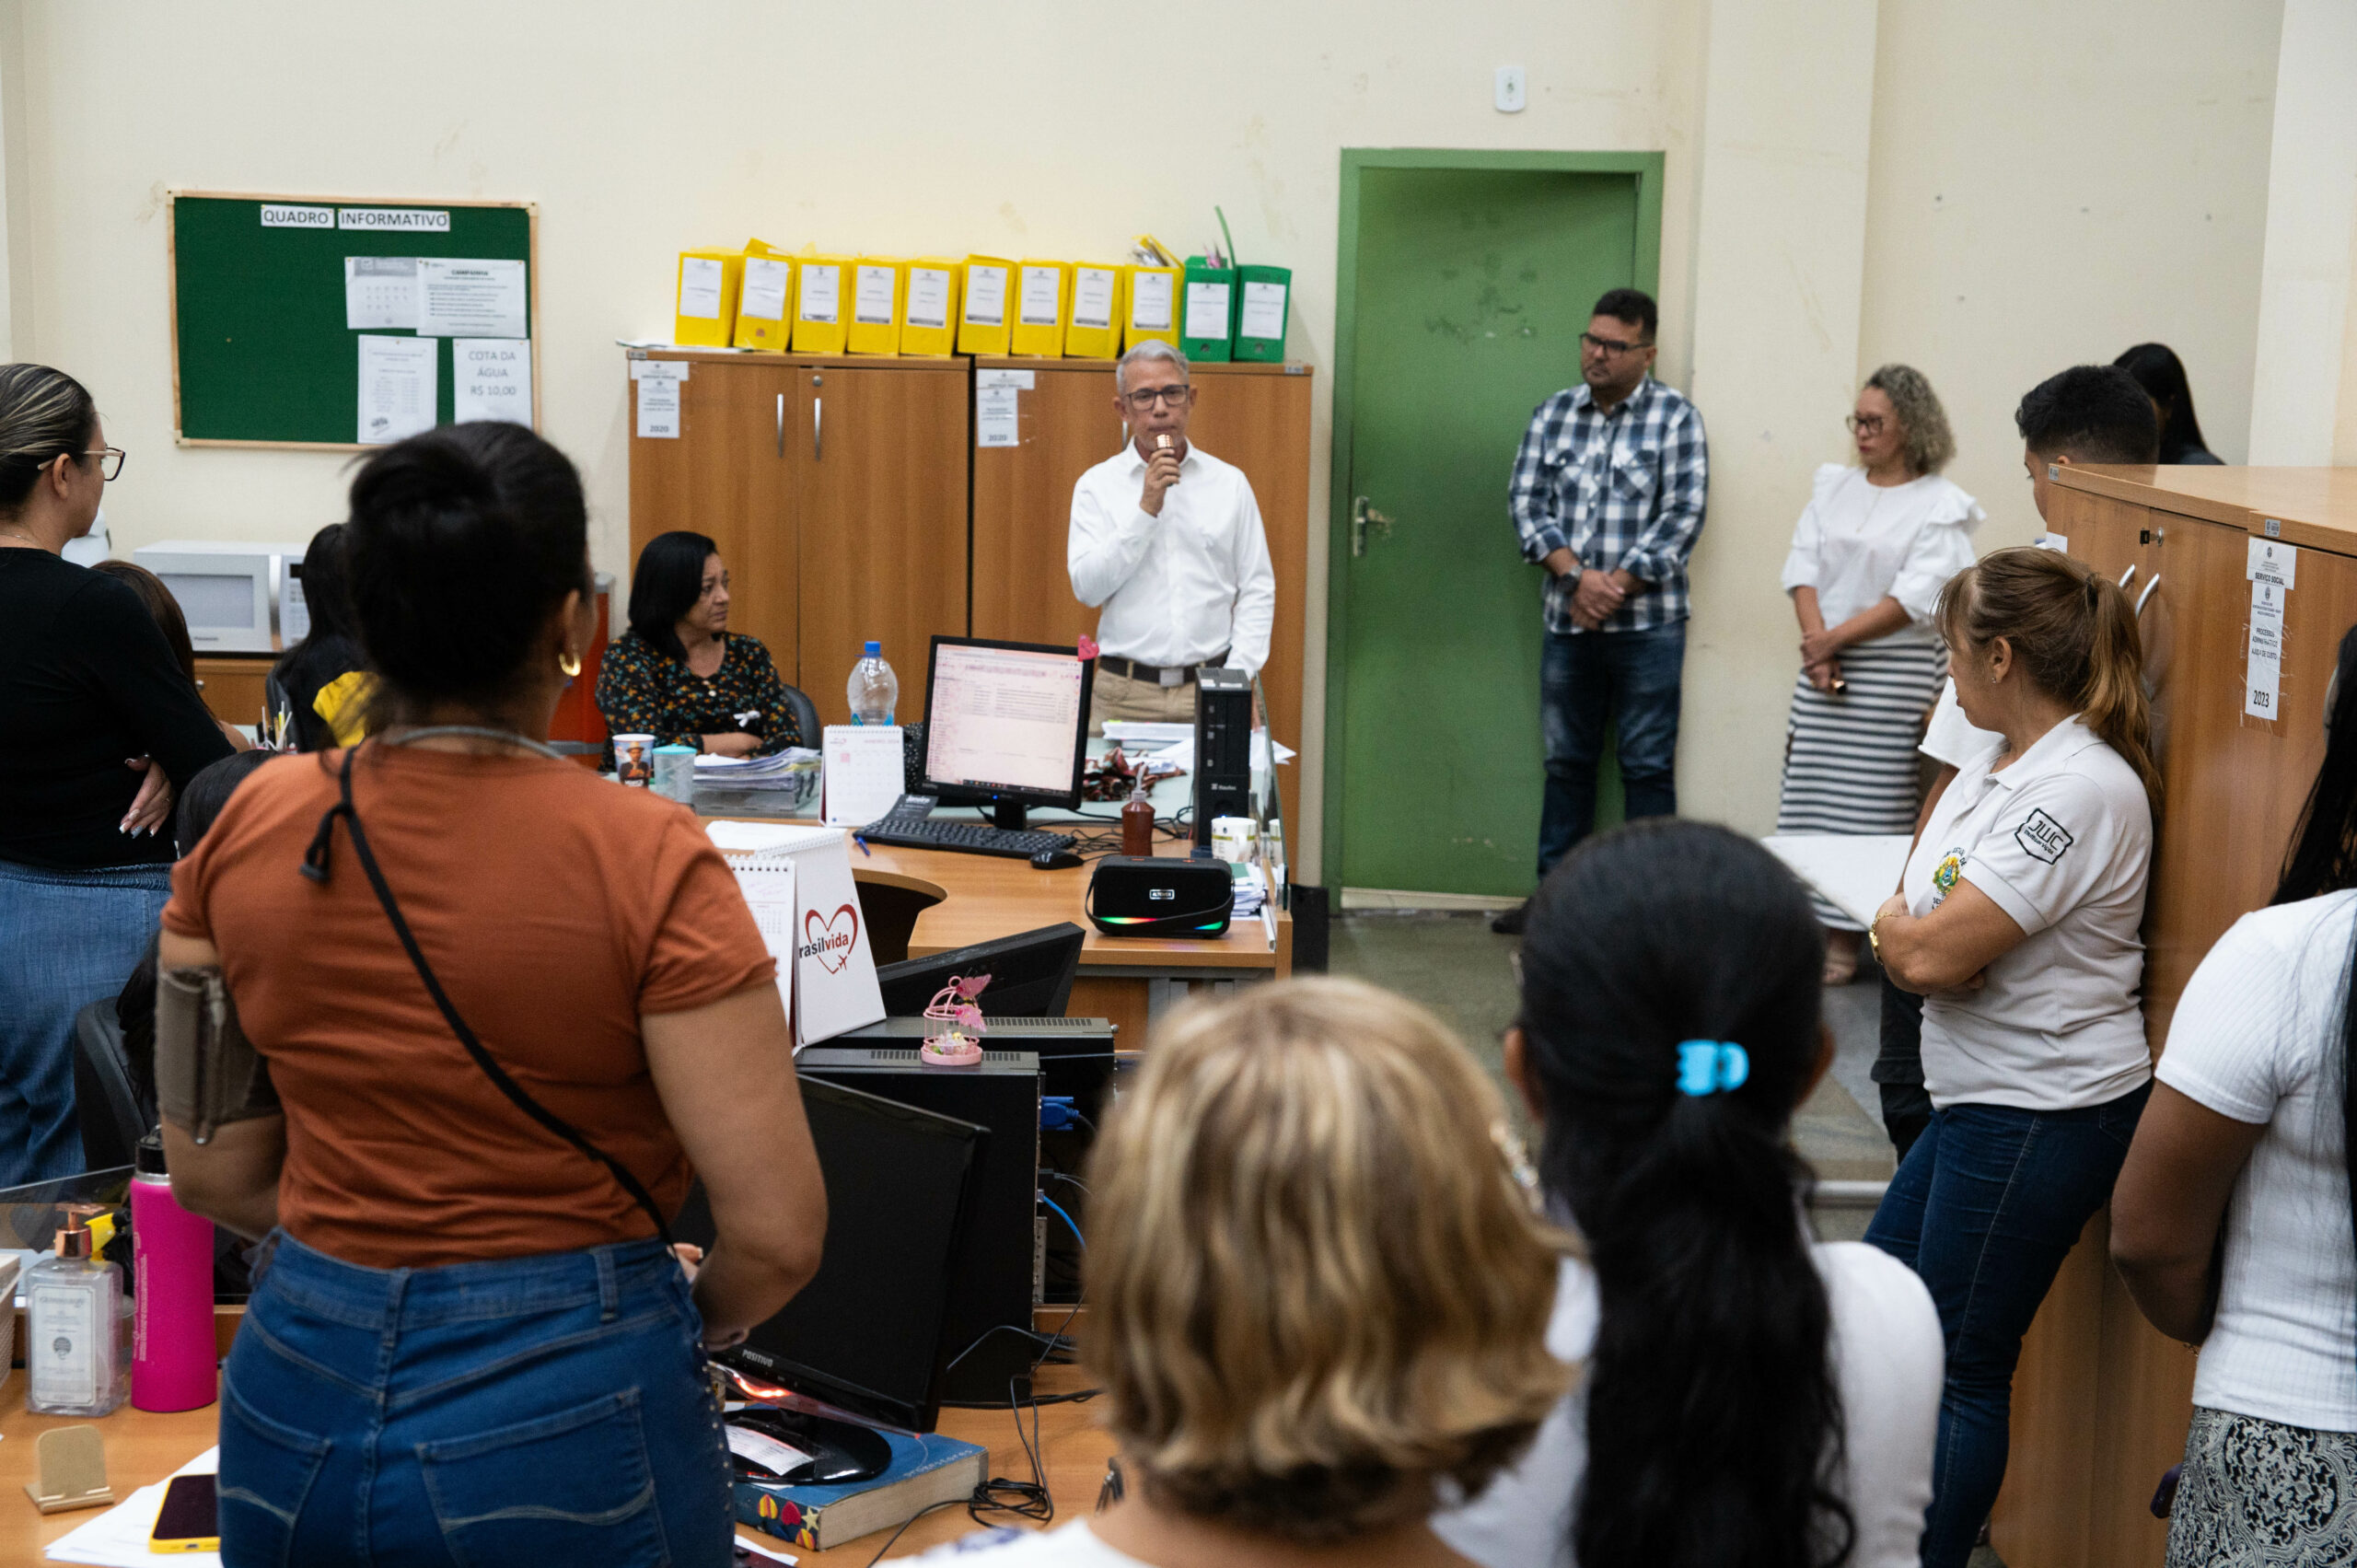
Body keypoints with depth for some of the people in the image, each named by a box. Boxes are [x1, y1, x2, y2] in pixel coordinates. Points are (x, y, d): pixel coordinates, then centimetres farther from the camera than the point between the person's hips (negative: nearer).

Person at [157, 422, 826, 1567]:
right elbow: (776, 1236, -17)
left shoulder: (246, 830, -5)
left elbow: (213, 1173, 4)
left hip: (298, 1404, 4)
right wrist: (689, 1322, 2)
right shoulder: (643, 860, -17)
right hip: (566, 1421, -3)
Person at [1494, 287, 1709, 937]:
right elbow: (1526, 501, 3)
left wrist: (1614, 587, -12)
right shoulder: (1553, 415, 9)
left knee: (1648, 764, 1)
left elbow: (1682, 517, -8)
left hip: (1647, 622, -3)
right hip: (1568, 621, 4)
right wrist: (1575, 575, -11)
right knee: (1567, 761, 11)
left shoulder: (1676, 418, -2)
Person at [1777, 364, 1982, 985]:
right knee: (1809, 794, 5)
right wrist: (1817, 645, -8)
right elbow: (1803, 567, 5)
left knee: (1866, 801, -4)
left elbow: (1916, 597, -13)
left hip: (1895, 672, -5)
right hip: (1823, 665, 5)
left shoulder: (1942, 507, -5)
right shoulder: (1834, 486, 12)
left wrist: (1837, 638, -14)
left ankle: (1846, 939, 1)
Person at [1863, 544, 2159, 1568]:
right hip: (1978, 1098, 10)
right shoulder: (1996, 764, 8)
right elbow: (1907, 928, 11)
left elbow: (1931, 953, -25)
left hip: (2043, 1115, -10)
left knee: (1961, 1366, 1)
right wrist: (1916, 935, -11)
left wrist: (1894, 929, -4)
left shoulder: (2082, 790, -23)